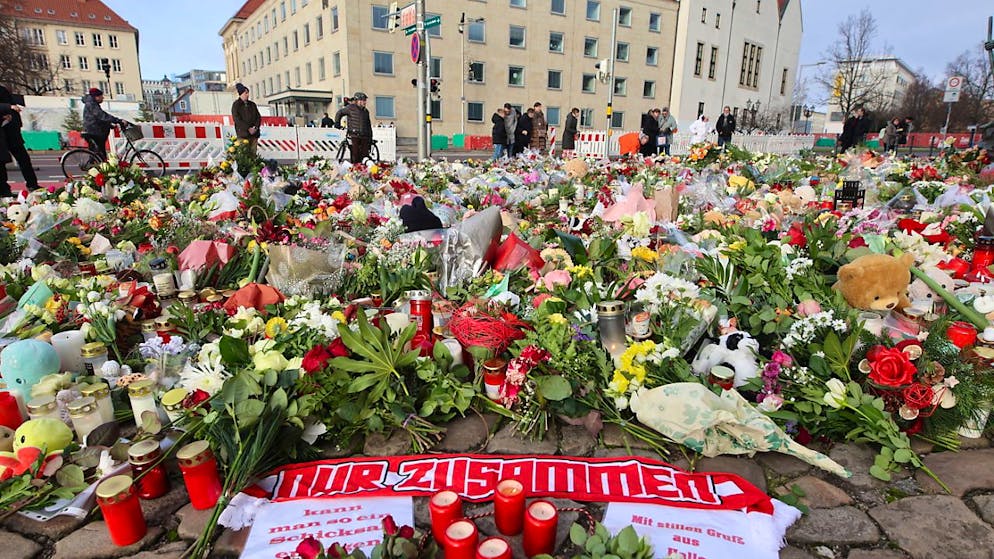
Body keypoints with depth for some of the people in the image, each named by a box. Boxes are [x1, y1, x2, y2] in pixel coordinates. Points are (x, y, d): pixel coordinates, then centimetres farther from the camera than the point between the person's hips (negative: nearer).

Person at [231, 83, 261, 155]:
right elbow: (237, 119, -8)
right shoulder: (236, 105, 2)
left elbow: (258, 117, 13)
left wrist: (256, 127, -5)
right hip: (243, 133, -5)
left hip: (254, 133, 5)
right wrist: (248, 128, -14)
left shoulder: (252, 104, 17)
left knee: (253, 153, 2)